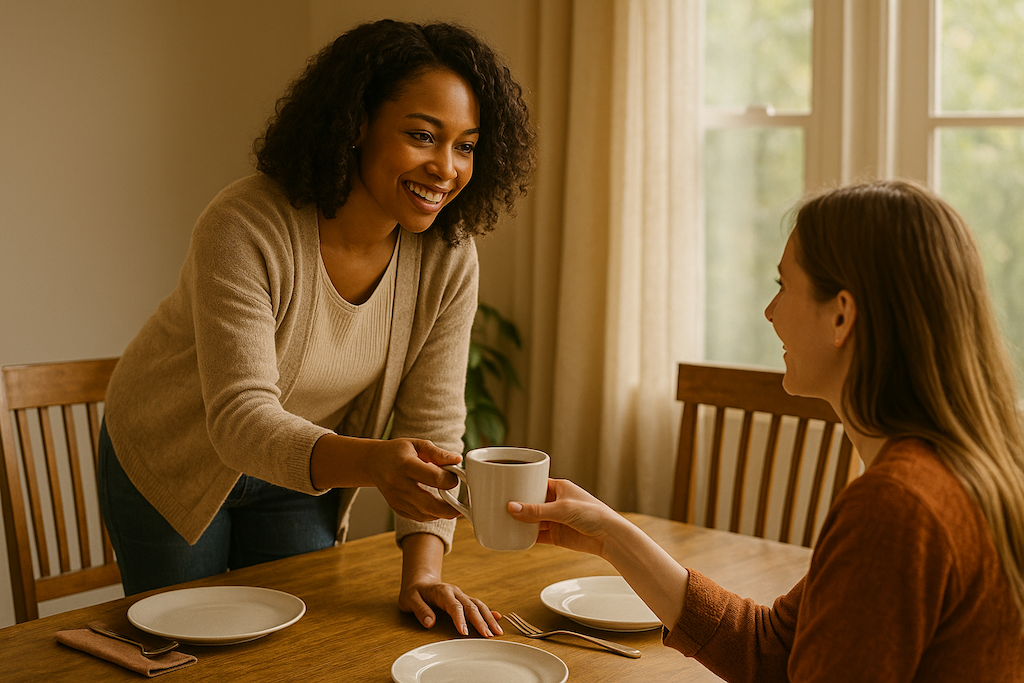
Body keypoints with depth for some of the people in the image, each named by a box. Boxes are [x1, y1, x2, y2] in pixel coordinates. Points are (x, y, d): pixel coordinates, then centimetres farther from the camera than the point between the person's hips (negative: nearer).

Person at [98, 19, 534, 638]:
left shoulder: (448, 258, -19)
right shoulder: (245, 228, -33)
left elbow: (432, 425, -15)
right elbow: (241, 418, -38)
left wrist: (423, 571, -27)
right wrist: (371, 462, -55)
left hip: (302, 477, 4)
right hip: (172, 466, -3)